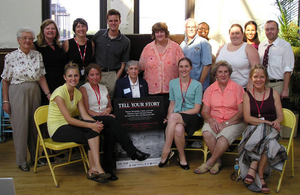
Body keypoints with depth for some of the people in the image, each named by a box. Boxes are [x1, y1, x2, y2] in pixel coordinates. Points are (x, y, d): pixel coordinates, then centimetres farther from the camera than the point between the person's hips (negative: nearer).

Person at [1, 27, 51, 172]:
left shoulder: (37, 55, 5)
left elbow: (41, 77, 5)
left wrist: (48, 94, -5)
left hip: (34, 92, 4)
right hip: (17, 93, -3)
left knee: (35, 125, 10)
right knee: (20, 126, 1)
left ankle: (35, 156, 26)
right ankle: (21, 161, 14)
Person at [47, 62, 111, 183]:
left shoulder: (77, 93, 7)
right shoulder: (59, 93, -17)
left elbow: (84, 115, -1)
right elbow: (69, 119, -22)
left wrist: (95, 123, -22)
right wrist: (91, 125, -29)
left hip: (69, 127, 7)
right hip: (57, 130, -7)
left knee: (95, 129, -22)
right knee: (92, 133, -25)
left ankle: (93, 170, -22)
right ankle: (96, 168, -17)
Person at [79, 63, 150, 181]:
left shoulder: (103, 88, 22)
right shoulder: (83, 89, 5)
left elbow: (110, 106, 23)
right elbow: (86, 110, -4)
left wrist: (106, 111, -1)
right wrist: (100, 114, -17)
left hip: (105, 120, 5)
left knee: (110, 132, -33)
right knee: (112, 121, -35)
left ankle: (108, 168, -30)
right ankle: (132, 151, -38)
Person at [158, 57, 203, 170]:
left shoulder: (197, 85, 2)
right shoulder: (173, 83, 13)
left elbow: (196, 109, -3)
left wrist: (174, 115, -14)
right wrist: (169, 116, -6)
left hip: (193, 118, -2)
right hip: (176, 118, 2)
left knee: (174, 117, -35)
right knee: (178, 129, -36)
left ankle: (166, 151, -26)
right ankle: (182, 158, -15)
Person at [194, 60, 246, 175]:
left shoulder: (237, 88, -1)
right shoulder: (210, 89, 9)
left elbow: (241, 112, -5)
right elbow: (204, 111, 6)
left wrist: (226, 123, -14)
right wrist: (211, 121, -15)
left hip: (234, 122, -3)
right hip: (214, 121, 3)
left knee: (224, 136, -33)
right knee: (206, 133, -29)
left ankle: (210, 162, -14)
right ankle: (218, 161, -11)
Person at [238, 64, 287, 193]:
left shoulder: (273, 93, 12)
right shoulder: (247, 95, 9)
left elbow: (280, 115, 9)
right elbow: (247, 118, -3)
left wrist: (276, 122, -16)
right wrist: (266, 122, -16)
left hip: (271, 130, 1)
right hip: (253, 129, 0)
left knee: (265, 139, -35)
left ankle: (252, 169, -27)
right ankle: (260, 177, -29)